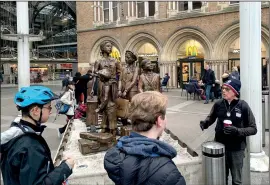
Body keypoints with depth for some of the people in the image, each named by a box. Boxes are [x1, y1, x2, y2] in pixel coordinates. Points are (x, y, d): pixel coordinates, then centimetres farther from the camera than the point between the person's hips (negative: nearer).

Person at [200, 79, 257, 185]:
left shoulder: (243, 106, -13)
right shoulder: (218, 104, -6)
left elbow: (253, 129, -8)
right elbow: (211, 117, 13)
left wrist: (237, 131, -24)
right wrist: (205, 123, -9)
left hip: (237, 149, -2)